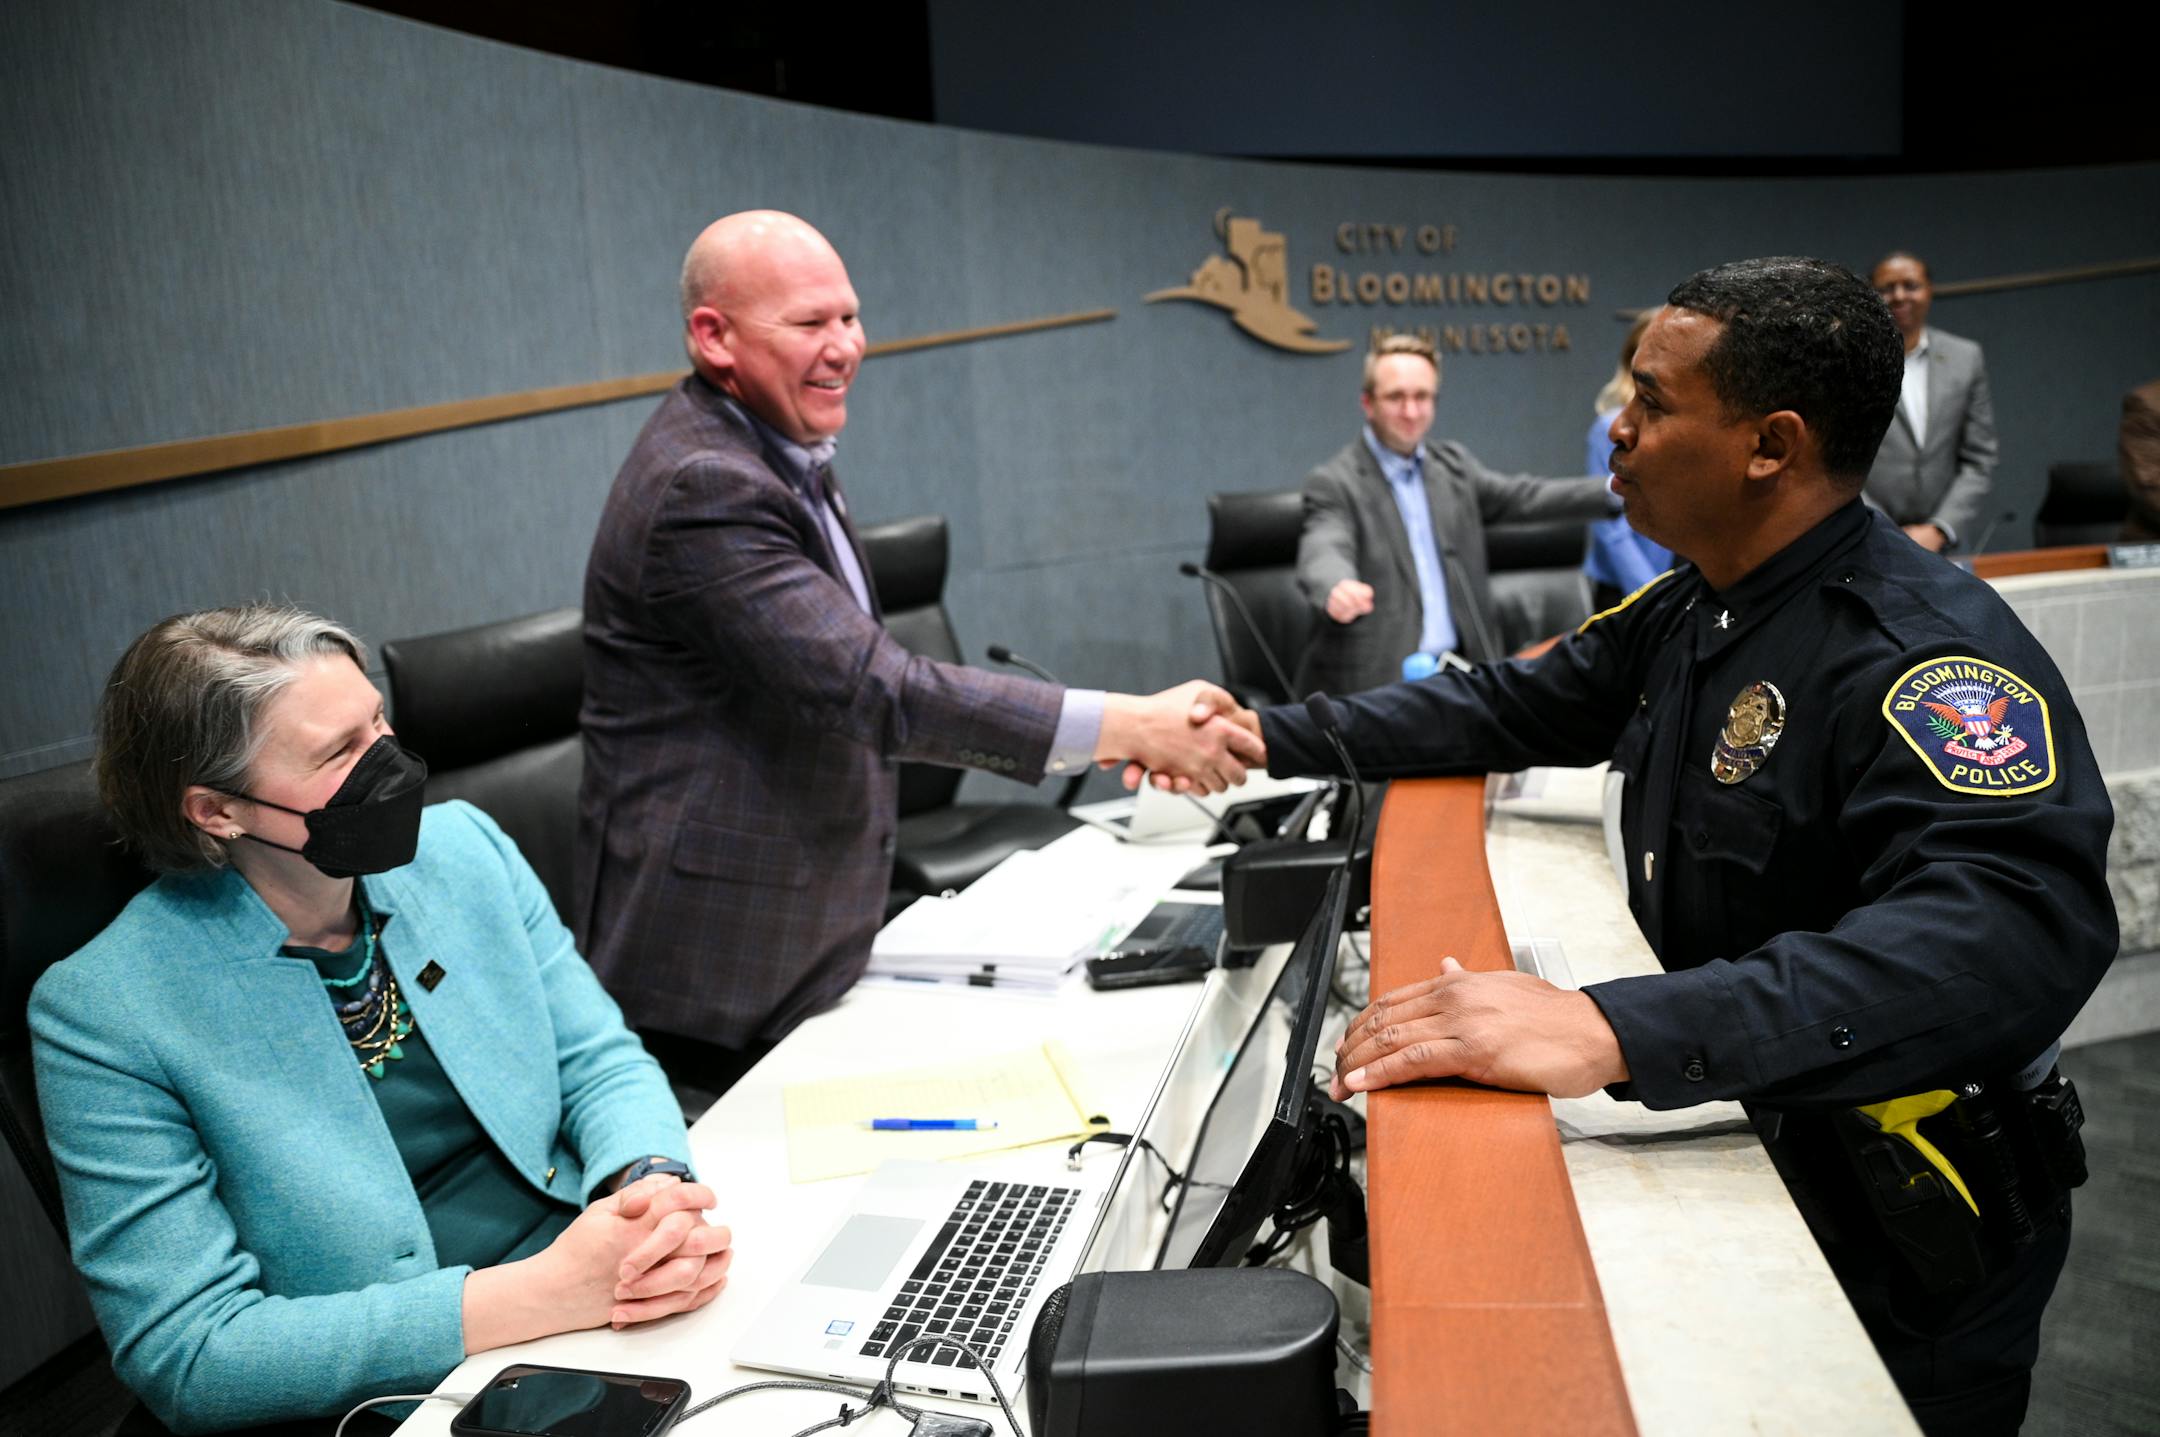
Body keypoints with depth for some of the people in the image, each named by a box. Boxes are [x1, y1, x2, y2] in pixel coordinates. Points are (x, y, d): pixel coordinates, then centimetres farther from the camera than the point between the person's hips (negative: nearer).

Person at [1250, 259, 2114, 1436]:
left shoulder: (1928, 653, -29)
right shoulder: (1682, 612, 0)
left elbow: (2012, 937, -43)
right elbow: (1509, 708, 9)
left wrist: (1615, 1033, -54)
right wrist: (1274, 738, 1)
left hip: (1892, 1258, -7)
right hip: (1728, 1161, 8)